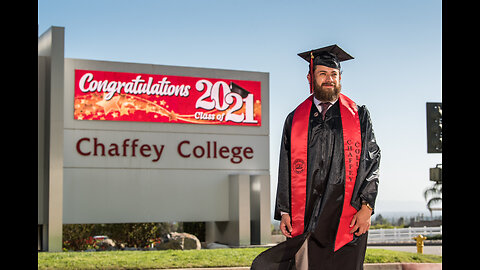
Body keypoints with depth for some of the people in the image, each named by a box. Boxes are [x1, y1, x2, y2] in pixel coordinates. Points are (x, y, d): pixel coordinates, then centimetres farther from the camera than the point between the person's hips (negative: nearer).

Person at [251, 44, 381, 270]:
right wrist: (284, 211, 4)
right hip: (307, 217, 1)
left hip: (346, 217, -1)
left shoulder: (359, 116, 8)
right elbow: (286, 170, 12)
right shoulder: (295, 119, 12)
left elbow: (372, 161, 2)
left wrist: (366, 208, -8)